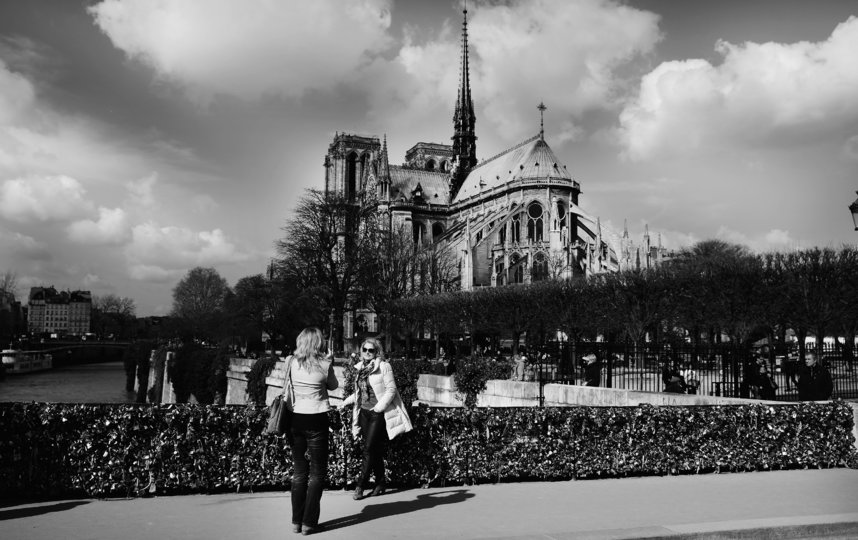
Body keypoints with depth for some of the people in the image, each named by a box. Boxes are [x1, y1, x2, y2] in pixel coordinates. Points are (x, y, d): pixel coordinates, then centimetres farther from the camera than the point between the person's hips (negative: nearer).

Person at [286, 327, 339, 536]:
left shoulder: (291, 362, 0)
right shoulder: (324, 364, -7)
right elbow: (333, 386, 8)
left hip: (295, 419, 4)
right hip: (316, 420, -4)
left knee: (299, 471, 15)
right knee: (317, 472, 7)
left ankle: (296, 521, 19)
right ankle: (309, 523, 7)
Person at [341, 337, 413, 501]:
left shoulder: (384, 366, -9)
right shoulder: (361, 368, 10)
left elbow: (391, 390, -11)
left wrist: (379, 407, -17)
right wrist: (348, 401, 9)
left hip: (378, 414, -6)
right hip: (364, 412, 6)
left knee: (369, 449, -8)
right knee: (375, 451, 11)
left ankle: (361, 486, -1)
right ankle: (380, 484, 20)